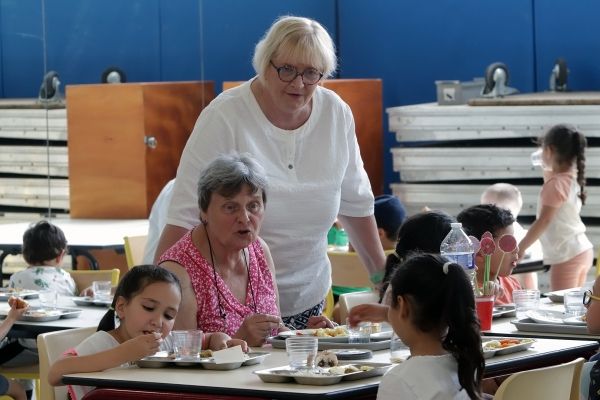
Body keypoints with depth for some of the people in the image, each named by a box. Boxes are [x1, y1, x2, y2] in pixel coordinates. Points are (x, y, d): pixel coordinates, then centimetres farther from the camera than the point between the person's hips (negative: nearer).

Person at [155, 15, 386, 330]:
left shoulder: (336, 114, 0)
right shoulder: (224, 118, -15)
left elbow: (354, 203, 12)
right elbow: (184, 218, -16)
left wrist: (382, 275, 15)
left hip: (307, 301, 4)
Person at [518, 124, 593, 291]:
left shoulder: (556, 184, -17)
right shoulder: (571, 179, 9)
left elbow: (543, 221, -20)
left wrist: (521, 248, -16)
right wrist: (548, 170, 22)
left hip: (567, 256, -9)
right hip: (581, 251, 9)